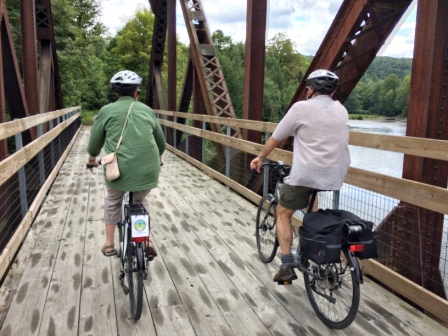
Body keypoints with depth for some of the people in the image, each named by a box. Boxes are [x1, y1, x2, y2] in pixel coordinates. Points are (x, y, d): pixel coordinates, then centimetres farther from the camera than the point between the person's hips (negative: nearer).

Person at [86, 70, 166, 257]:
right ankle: (147, 242, 21)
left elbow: (95, 142, 14)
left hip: (119, 170, -1)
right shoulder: (147, 110, 13)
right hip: (148, 170, 2)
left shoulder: (106, 111, 6)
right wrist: (157, 159, 41)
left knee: (112, 202, 26)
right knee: (140, 201, 28)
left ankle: (109, 244, 30)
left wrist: (92, 159, 33)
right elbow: (161, 142, 22)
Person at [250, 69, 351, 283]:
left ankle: (287, 266, 6)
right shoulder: (341, 111, 12)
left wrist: (260, 158, 18)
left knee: (283, 214, 13)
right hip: (336, 176, 5)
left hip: (306, 174, -5)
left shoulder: (301, 107, -3)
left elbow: (276, 138, 3)